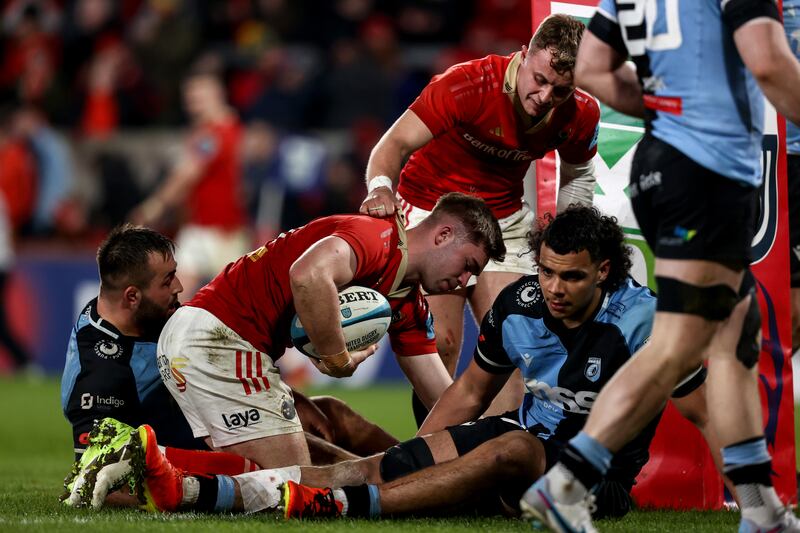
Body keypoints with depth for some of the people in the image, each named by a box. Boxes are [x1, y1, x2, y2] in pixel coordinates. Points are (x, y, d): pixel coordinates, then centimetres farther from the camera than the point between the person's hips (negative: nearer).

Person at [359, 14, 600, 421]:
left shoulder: (580, 115, -14)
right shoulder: (467, 85, -29)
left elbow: (577, 174, 8)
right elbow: (397, 143, -26)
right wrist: (381, 187, -46)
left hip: (504, 217, 4)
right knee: (440, 346, -13)